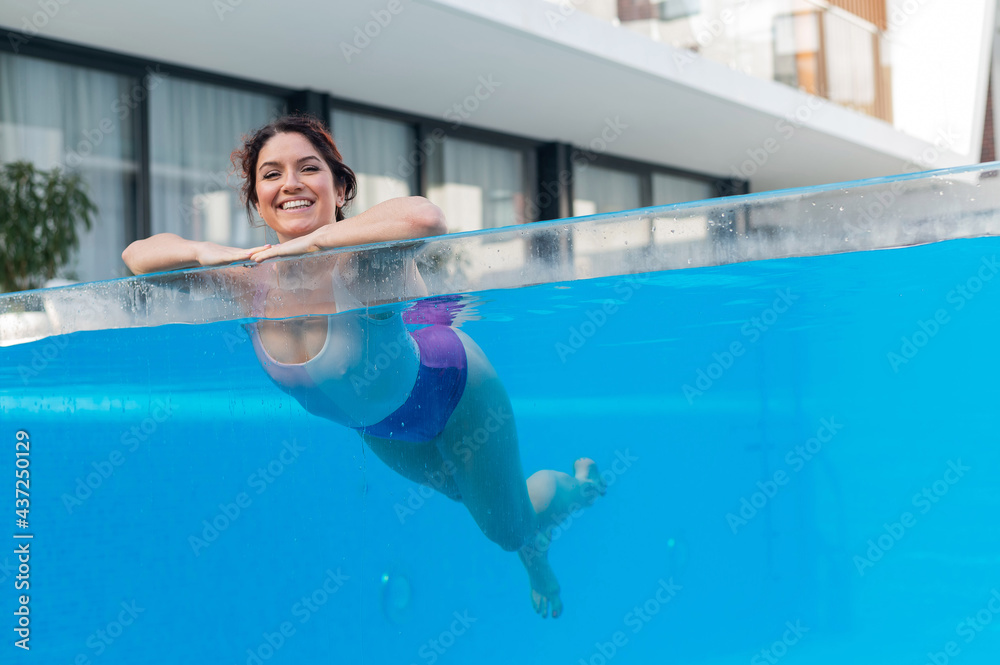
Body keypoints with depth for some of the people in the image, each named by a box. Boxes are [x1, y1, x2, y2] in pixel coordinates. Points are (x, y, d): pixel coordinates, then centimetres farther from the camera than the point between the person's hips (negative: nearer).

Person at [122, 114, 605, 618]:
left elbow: (424, 217, -65)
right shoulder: (250, 276, -25)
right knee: (462, 492, 31)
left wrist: (309, 241, -54)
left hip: (451, 383, -5)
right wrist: (205, 252, -35)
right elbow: (136, 254, -14)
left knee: (509, 530, 15)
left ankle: (573, 486, 50)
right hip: (374, 423, 5)